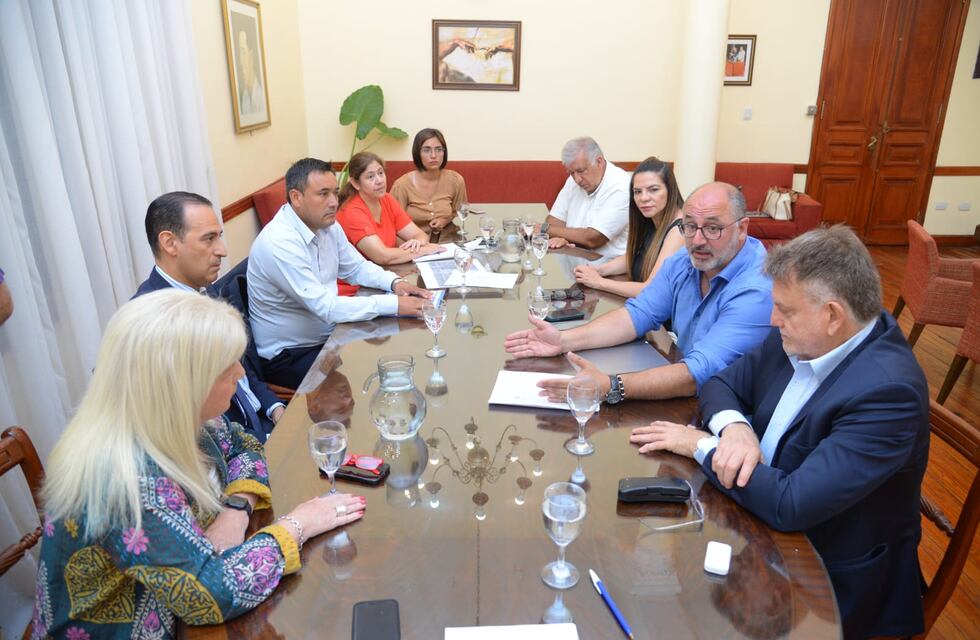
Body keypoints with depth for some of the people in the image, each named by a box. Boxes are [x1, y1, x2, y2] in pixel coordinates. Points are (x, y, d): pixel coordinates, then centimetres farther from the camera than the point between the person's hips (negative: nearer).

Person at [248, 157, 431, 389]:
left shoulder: (328, 225, -1)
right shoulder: (278, 242, -26)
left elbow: (357, 267, 12)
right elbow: (325, 306, -29)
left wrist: (394, 282, -8)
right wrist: (395, 304, -30)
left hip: (328, 335, 8)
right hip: (289, 356, -8)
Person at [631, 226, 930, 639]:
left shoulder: (887, 390, -29)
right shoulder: (798, 337, -7)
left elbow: (790, 505, -32)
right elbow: (723, 385, 5)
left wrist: (703, 445, -19)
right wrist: (734, 428, -18)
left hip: (828, 580, -6)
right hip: (764, 520, 6)